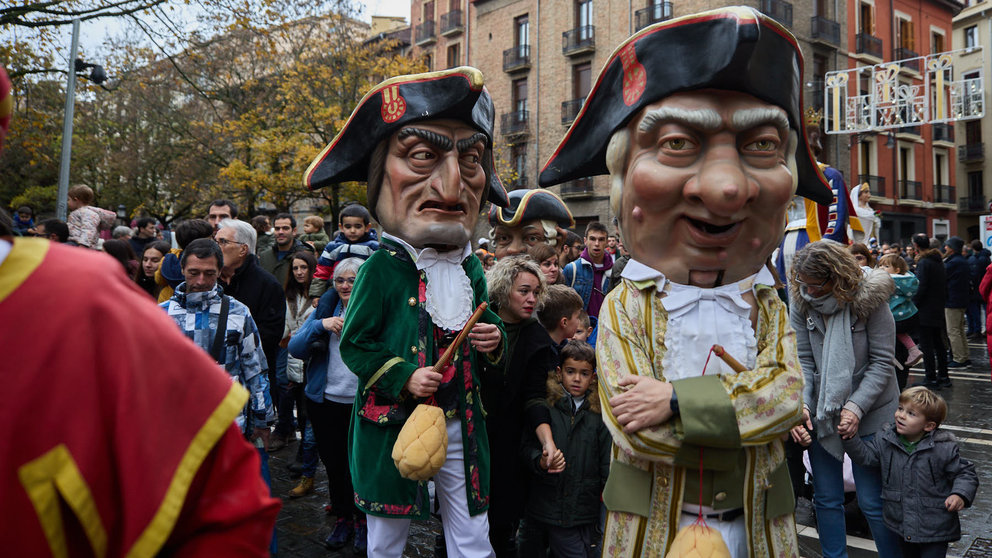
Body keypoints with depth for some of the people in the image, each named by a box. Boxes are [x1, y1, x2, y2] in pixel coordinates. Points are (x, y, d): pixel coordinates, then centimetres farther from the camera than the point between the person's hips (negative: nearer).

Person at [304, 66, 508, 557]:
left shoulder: (470, 268, 4)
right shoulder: (383, 266, -11)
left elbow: (488, 328, 19)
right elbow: (354, 344, -7)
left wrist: (493, 341, -4)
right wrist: (403, 376, -19)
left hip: (462, 426, 4)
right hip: (393, 425, -4)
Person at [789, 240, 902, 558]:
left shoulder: (868, 298, -14)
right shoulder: (801, 301, -3)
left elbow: (882, 362, -12)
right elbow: (803, 359, -4)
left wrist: (856, 407, -21)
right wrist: (801, 404, -18)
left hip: (869, 413, -4)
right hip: (821, 412, 4)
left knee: (872, 501, 3)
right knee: (826, 499, 13)